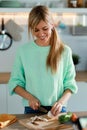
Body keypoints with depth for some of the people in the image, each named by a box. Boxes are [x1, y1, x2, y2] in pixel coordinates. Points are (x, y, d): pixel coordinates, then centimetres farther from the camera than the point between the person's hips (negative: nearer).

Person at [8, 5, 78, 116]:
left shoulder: (65, 51, 0)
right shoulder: (23, 51, 2)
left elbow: (70, 84, 3)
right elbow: (15, 82, 6)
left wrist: (61, 101, -14)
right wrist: (30, 97, -11)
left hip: (57, 110, 0)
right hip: (32, 109, 0)